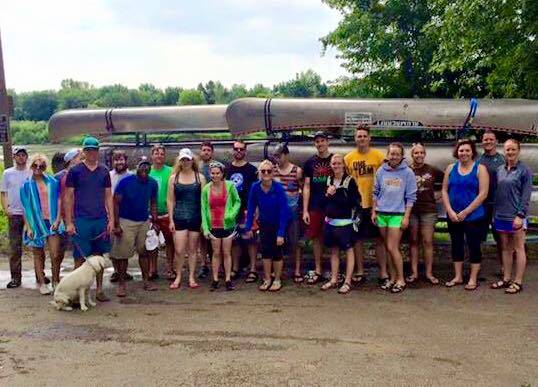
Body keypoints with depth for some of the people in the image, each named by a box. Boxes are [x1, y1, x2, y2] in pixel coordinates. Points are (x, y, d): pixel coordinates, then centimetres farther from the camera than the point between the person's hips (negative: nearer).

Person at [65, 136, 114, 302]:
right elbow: (68, 198, 0)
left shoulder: (104, 171, 8)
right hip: (81, 220, -3)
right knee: (80, 257, 1)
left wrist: (111, 219, 3)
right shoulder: (75, 171, 0)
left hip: (101, 220, 3)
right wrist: (69, 223, -5)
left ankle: (99, 289, 20)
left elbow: (108, 197, 10)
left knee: (99, 256, 10)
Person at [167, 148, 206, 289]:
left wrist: (204, 219, -1)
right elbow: (170, 200, 5)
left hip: (195, 218, 0)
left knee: (193, 249, 8)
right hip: (179, 217, 0)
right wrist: (171, 220, 0)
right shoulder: (174, 178, 5)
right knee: (179, 250, -4)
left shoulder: (200, 177, 4)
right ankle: (178, 277, 12)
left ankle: (191, 278, 18)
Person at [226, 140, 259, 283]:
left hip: (247, 211, -4)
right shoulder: (227, 169, 12)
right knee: (234, 240, 9)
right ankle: (235, 268, 17)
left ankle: (253, 269, 2)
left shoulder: (251, 169, 1)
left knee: (250, 240, -3)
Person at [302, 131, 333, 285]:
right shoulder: (310, 162, 8)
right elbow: (307, 187, 7)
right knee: (316, 238, 5)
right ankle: (317, 271, 16)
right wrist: (305, 210, 1)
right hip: (315, 207, 2)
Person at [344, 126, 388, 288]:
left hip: (375, 204, -2)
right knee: (357, 239, 10)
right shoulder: (348, 158, 3)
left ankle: (383, 274, 15)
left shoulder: (379, 156, -3)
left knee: (379, 239, 5)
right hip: (355, 205, 2)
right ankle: (359, 273, 24)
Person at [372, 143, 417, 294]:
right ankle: (392, 278, 20)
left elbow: (411, 196, -4)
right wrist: (374, 212, 7)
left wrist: (406, 217, -8)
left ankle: (401, 280, 6)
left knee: (392, 248, -8)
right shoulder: (381, 171, 6)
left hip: (397, 214, -4)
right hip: (381, 213, 4)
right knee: (388, 248, 10)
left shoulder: (408, 172, -4)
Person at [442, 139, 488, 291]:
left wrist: (465, 212, -15)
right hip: (453, 217, 4)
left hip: (474, 216, -4)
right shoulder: (451, 168, 6)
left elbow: (483, 194, -12)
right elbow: (444, 190, 5)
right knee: (456, 245, 12)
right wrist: (450, 211, -7)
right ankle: (458, 277, 25)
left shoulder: (480, 168, -6)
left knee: (473, 246, 4)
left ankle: (473, 279, 15)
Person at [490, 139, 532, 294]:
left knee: (518, 248, 3)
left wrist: (520, 215, -17)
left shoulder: (525, 170, -6)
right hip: (501, 215, 5)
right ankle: (506, 279, 21)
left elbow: (526, 195, -10)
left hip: (516, 216, -5)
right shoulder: (500, 170, 9)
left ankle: (518, 282, 9)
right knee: (505, 248, 12)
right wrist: (495, 214, 10)